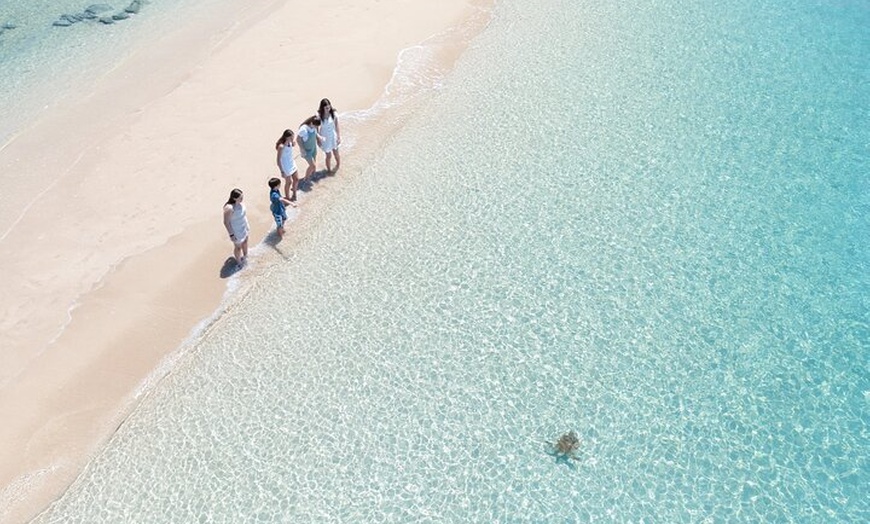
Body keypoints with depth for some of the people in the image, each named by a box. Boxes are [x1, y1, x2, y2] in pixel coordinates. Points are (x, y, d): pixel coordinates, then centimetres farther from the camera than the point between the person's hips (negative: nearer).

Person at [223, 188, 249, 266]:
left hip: (243, 227, 8)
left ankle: (245, 256, 56)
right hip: (236, 231, -8)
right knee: (238, 246, 16)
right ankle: (239, 262, 43)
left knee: (245, 241, 29)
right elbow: (226, 222, -27)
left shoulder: (239, 202, -12)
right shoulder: (229, 208, -37)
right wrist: (231, 234, -21)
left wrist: (247, 224, 17)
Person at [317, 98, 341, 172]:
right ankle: (329, 169, 37)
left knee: (336, 153, 19)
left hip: (333, 136, 2)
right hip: (325, 138, -1)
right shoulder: (319, 115, -20)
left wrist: (339, 137, -6)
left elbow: (337, 127, -8)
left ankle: (338, 164, 50)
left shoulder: (333, 114, -16)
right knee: (329, 155, 11)